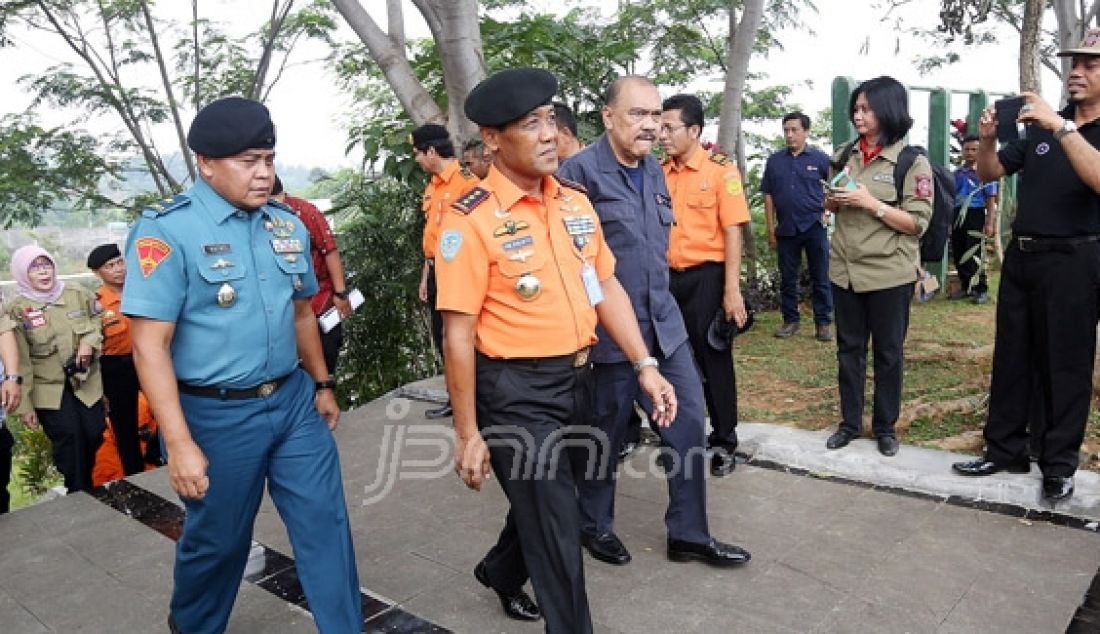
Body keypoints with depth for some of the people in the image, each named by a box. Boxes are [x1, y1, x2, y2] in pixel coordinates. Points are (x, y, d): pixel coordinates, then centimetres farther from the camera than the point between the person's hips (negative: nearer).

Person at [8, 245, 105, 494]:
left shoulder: (78, 294, -2)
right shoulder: (16, 310, -9)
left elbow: (96, 320, 16)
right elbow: (19, 361, -9)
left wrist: (89, 341, -7)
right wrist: (24, 405, -9)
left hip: (86, 382, 3)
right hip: (48, 389, -3)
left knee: (94, 433, 1)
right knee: (69, 437, -12)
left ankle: (86, 484, 25)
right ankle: (79, 492, 7)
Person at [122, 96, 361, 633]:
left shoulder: (288, 226, 5)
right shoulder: (167, 230, -13)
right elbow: (150, 344, -17)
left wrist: (322, 383, 20)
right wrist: (179, 443, -20)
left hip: (294, 401, 5)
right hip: (216, 415, -4)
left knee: (326, 525, 7)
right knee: (216, 539, 14)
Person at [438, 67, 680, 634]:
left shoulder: (575, 202, 4)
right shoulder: (472, 220, -16)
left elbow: (606, 288, 9)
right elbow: (458, 333, -15)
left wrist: (645, 367, 3)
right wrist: (468, 434, -13)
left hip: (576, 379, 7)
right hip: (515, 392, -7)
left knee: (543, 506, 26)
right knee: (557, 534, 3)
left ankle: (501, 573, 55)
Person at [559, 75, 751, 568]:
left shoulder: (653, 169, 11)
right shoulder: (580, 171, -14)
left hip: (663, 324, 7)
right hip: (609, 332, -7)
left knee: (688, 424, 9)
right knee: (605, 434, 9)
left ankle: (689, 533, 25)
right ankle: (594, 525, 33)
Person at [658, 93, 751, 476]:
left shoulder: (720, 170, -8)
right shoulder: (660, 172, 5)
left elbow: (732, 231, -10)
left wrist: (732, 290, -14)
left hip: (706, 276, -4)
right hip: (668, 276, 5)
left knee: (713, 359, 6)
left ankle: (723, 442, 21)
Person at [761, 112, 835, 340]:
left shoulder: (820, 158, 0)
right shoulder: (774, 160, 6)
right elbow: (768, 196, 7)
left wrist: (827, 211, -3)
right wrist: (771, 229, 3)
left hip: (814, 227, -2)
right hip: (786, 228, 2)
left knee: (820, 278, 2)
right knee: (788, 278, 9)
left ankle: (823, 322, 9)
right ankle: (790, 320, 19)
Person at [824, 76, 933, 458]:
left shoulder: (912, 162, -9)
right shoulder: (845, 155, 7)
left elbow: (917, 223, -13)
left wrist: (870, 203, -21)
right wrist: (833, 200, -6)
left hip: (889, 273, -4)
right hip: (845, 269, 5)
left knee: (888, 352, 8)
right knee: (848, 349, 12)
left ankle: (886, 426, 23)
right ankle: (850, 422, 25)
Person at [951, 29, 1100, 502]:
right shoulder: (1042, 127, 10)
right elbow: (989, 172, 10)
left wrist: (1062, 126, -31)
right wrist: (986, 140, -10)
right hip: (1020, 255, 5)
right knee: (1011, 356, 9)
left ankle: (1059, 465, 12)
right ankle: (1004, 450, 19)